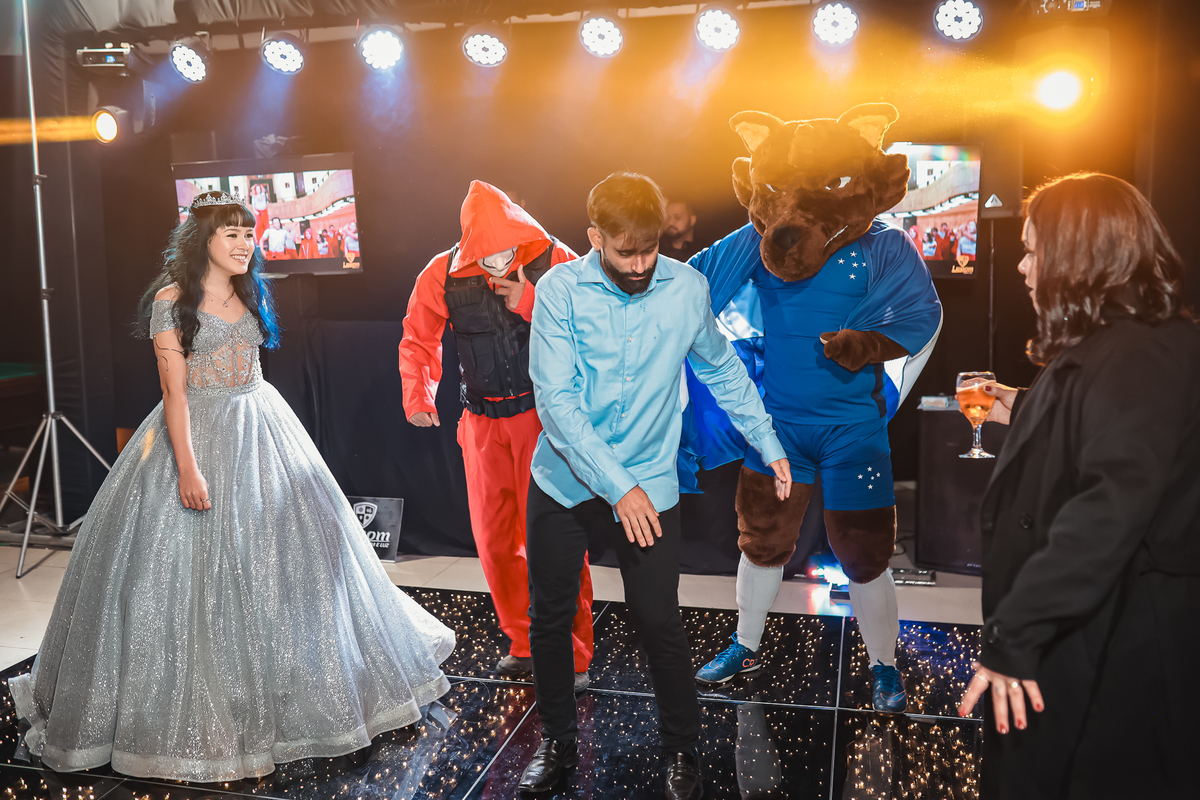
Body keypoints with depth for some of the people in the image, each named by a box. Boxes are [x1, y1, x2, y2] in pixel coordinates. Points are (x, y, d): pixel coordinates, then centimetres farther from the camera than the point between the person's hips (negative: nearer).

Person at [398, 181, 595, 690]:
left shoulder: (556, 262, -10)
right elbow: (418, 340, 11)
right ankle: (524, 643, 30)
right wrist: (418, 395, -2)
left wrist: (533, 306, -23)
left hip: (546, 417, -4)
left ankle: (572, 655, 10)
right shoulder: (443, 275, -3)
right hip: (483, 422, 4)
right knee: (494, 540, 11)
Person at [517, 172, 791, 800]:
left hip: (649, 484, 0)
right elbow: (555, 401, -19)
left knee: (660, 622, 3)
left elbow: (723, 372, 10)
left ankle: (682, 748, 28)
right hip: (563, 482, 1)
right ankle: (557, 741, 35)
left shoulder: (687, 287, -6)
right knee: (549, 616, 12)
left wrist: (770, 447, 10)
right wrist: (618, 487, -27)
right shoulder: (559, 290, -12)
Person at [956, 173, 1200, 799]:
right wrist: (1025, 414, 21)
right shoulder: (1105, 348, 12)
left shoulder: (1139, 357, -22)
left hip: (1099, 650, -10)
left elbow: (1109, 510, -33)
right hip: (1064, 630, 10)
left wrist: (1013, 636, -33)